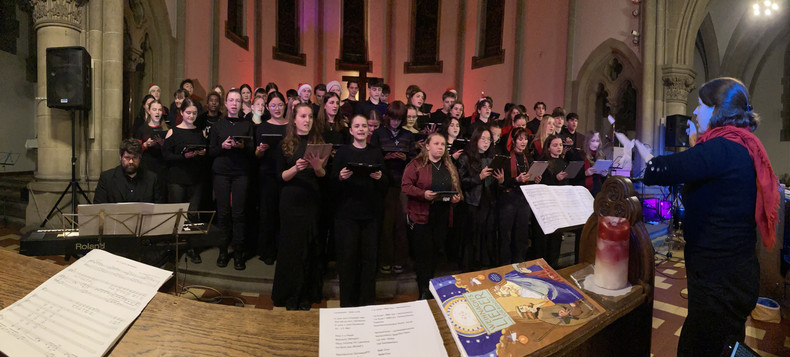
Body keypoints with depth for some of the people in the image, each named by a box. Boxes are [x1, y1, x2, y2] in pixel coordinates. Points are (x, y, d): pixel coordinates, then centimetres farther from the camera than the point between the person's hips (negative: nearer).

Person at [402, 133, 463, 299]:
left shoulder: (450, 167, 14)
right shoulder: (416, 164, -3)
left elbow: (457, 187, 20)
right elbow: (406, 186, -9)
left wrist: (457, 197, -2)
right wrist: (423, 194, -22)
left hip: (442, 217, 5)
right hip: (421, 216, -5)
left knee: (434, 253, 11)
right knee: (423, 254, -4)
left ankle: (429, 286, 25)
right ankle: (424, 293, 6)